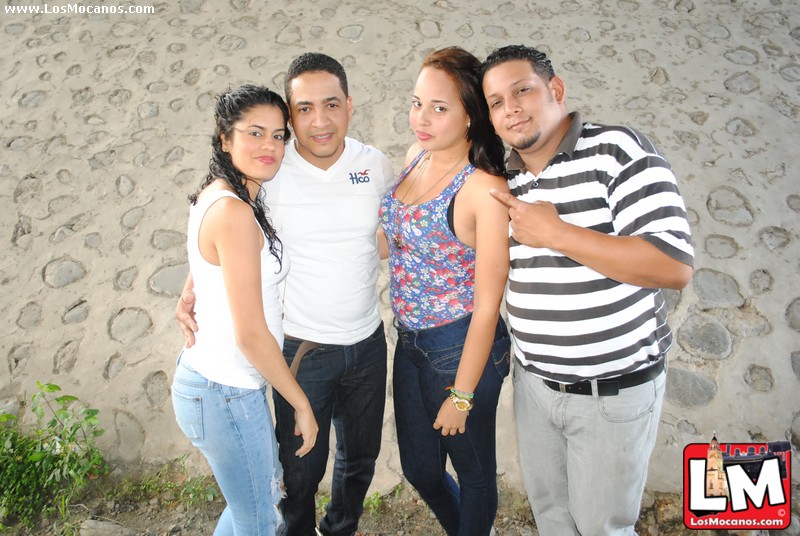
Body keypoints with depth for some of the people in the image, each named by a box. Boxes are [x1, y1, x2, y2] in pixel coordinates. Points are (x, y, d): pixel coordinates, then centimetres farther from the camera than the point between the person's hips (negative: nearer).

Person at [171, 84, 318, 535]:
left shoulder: (218, 196, 6)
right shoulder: (233, 213, -24)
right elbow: (251, 333, -23)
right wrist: (301, 403, -12)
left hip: (211, 376, 9)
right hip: (226, 395, -9)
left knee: (267, 493, 28)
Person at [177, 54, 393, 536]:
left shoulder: (378, 166, -5)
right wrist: (191, 292, -12)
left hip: (368, 342, 4)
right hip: (301, 348, -3)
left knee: (361, 459, 23)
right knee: (302, 469, 14)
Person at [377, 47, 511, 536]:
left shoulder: (486, 190, -23)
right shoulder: (417, 157, 0)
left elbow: (487, 304, -19)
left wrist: (462, 395, -14)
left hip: (462, 347, -8)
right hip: (410, 342, 8)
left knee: (473, 471, 19)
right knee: (419, 468, 25)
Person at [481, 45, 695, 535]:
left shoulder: (619, 151, -16)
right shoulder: (503, 180, 3)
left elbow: (676, 266, -26)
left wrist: (556, 233, -25)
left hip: (616, 389, -5)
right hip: (535, 382, 6)